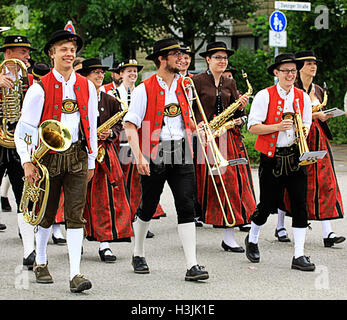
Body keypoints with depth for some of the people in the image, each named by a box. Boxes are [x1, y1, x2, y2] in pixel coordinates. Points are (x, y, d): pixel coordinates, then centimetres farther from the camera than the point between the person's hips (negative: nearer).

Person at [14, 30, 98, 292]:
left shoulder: (87, 87, 7)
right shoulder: (40, 88, -4)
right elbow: (23, 128, -4)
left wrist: (91, 161, 13)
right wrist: (27, 162, -12)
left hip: (77, 157, 2)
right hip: (48, 156, -2)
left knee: (76, 215, -5)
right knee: (47, 214, 9)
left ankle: (75, 274, -8)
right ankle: (40, 263, 30)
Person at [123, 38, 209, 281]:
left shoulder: (185, 87, 11)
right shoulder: (144, 89, -6)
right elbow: (130, 126, -10)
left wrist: (190, 149, 16)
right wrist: (139, 156, -19)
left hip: (180, 154, 3)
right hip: (154, 156, -3)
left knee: (186, 206, -7)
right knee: (148, 207, 9)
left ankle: (192, 265, -10)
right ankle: (139, 254, 32)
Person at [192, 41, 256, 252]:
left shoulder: (230, 84, 16)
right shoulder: (197, 81, 1)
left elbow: (236, 113, 16)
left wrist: (241, 109, -5)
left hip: (228, 138, 4)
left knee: (231, 181, -4)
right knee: (205, 182, -3)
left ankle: (229, 237, -4)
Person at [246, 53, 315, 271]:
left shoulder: (303, 97, 8)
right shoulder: (264, 96, -4)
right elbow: (253, 127, -8)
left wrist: (303, 129, -7)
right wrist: (277, 127, -21)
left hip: (294, 157, 3)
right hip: (271, 157, -3)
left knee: (300, 205, -5)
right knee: (268, 205, 2)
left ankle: (299, 255, -1)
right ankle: (252, 240, 31)